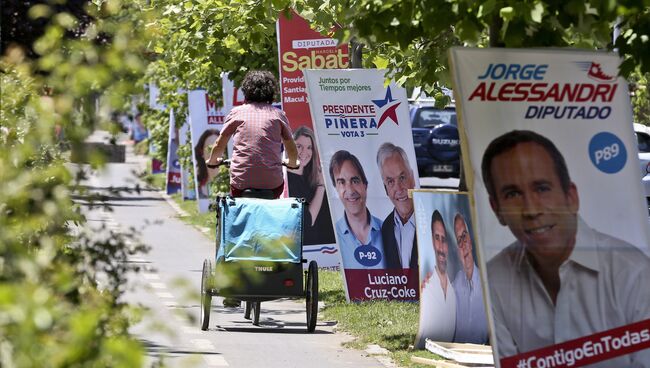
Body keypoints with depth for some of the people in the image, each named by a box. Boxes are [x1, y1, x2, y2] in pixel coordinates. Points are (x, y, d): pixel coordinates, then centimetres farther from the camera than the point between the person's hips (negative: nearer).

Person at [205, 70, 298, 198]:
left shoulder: (237, 112, 9)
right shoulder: (278, 114, 10)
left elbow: (219, 146, 12)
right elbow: (292, 150, 14)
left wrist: (212, 161, 34)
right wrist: (292, 163, 37)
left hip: (241, 183, 0)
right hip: (273, 184, 0)